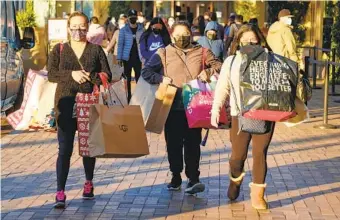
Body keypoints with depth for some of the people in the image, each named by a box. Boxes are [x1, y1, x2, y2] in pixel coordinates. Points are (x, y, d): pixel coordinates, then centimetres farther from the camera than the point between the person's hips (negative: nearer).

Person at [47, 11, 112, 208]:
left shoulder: (96, 49, 7)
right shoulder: (59, 49, 8)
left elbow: (107, 75, 1)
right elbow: (51, 74, -3)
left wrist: (90, 77, -16)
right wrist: (71, 74, -17)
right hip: (66, 105, -1)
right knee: (65, 149, -6)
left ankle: (89, 184, 32)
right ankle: (60, 192, -7)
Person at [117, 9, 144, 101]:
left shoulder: (141, 29, 4)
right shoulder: (123, 30, 0)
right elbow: (120, 44, -1)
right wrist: (119, 57, -7)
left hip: (137, 57, 1)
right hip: (127, 57, -1)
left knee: (138, 77, 1)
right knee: (127, 77, 5)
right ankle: (128, 96, 11)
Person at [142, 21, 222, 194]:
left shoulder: (201, 52, 9)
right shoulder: (163, 53, 6)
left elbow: (219, 66, 10)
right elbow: (146, 71, 3)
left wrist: (208, 71, -9)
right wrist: (161, 78, -13)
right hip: (173, 107, 0)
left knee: (193, 143, 0)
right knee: (173, 143, 8)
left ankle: (193, 178, 5)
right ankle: (176, 177, 22)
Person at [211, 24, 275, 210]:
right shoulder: (231, 62, 6)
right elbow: (222, 88, 5)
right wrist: (216, 109, -5)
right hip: (240, 115, 1)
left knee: (260, 154, -1)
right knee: (238, 155, 5)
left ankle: (257, 195, 11)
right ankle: (235, 179, 38)